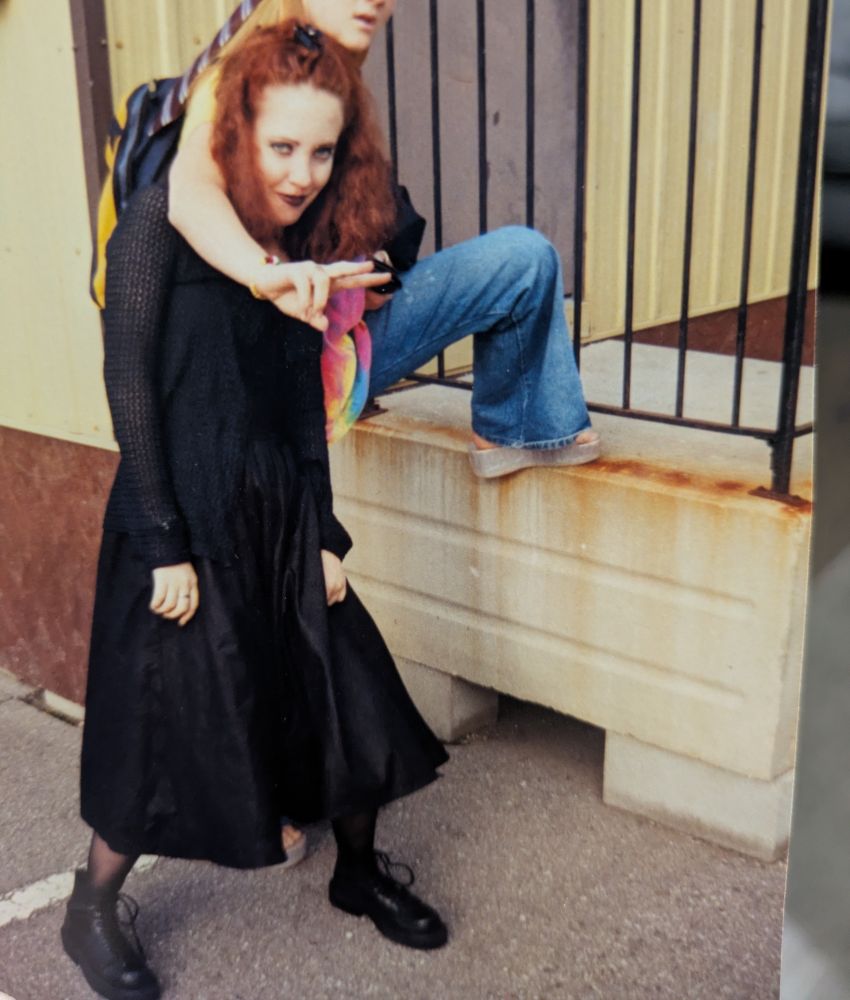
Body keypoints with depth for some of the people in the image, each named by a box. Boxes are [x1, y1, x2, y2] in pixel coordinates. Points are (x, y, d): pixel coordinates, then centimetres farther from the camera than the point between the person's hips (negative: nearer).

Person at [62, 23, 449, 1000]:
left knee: (351, 700, 11)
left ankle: (359, 871, 37)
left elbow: (305, 401, 9)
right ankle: (90, 912, 29)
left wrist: (324, 536, 7)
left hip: (281, 514, 6)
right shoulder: (164, 222, -13)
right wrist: (164, 546, -15)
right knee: (170, 724, 4)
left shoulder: (307, 244, 6)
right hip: (184, 518, -6)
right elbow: (128, 382, -14)